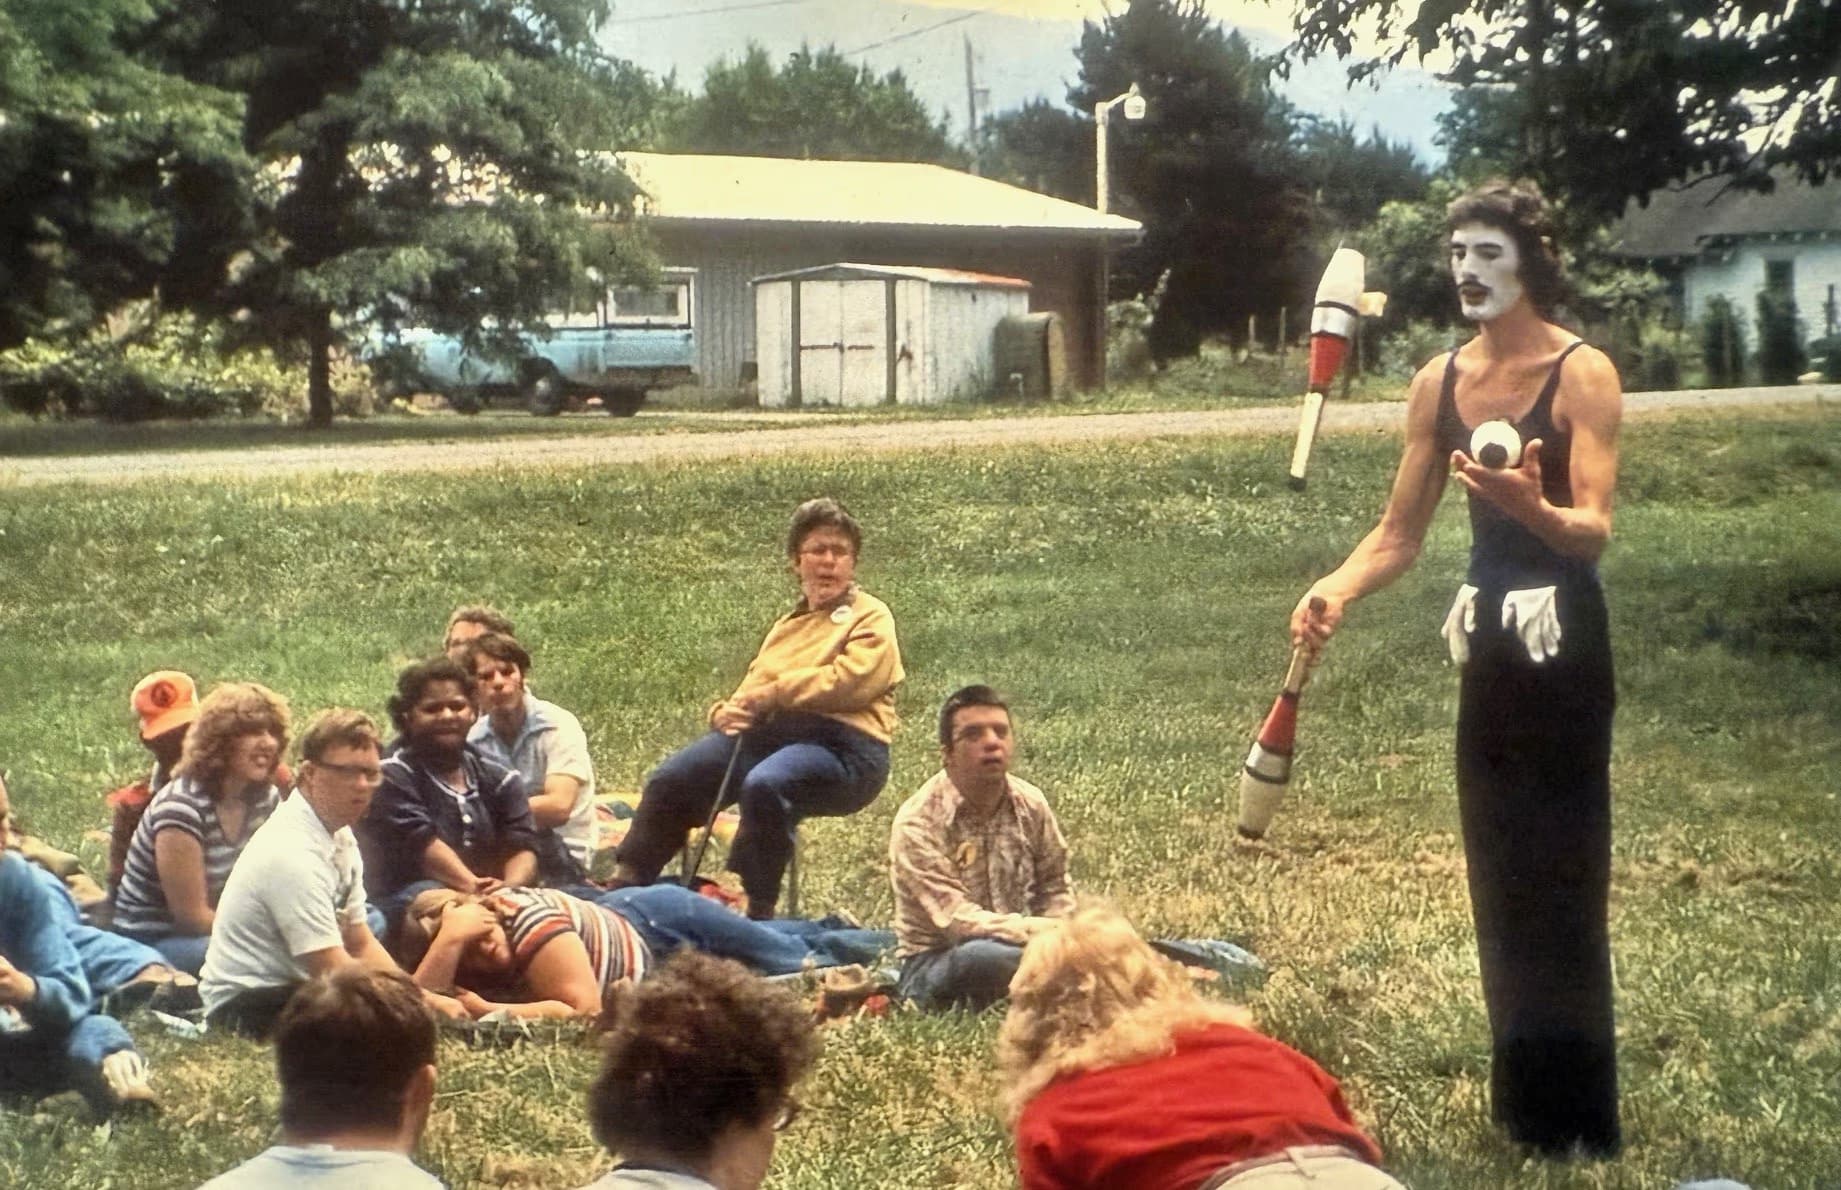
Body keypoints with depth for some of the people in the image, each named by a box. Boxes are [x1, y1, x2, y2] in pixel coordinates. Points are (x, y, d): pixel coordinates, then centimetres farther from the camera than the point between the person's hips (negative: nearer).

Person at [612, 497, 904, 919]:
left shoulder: (871, 617, 8)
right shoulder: (787, 625, 29)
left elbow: (849, 681, -10)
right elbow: (752, 689, 28)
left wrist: (775, 692, -10)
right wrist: (727, 711, 4)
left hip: (841, 745, -7)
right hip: (767, 734, 7)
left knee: (764, 784, -37)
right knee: (671, 778, -13)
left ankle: (757, 910, -30)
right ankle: (625, 885, -6)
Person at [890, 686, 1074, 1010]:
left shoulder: (1030, 804, -1)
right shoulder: (918, 822, -18)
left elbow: (1054, 889, 11)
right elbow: (957, 921, -25)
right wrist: (1042, 931, -32)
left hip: (1015, 946, 5)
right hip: (934, 962, -5)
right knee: (983, 957, -40)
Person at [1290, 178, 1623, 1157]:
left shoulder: (1581, 375, -11)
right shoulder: (1440, 383, 8)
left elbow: (1595, 529, -21)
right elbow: (1398, 534, 10)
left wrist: (1532, 506, -42)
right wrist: (1334, 589, -8)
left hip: (1563, 644, -7)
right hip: (1488, 641, 7)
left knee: (1560, 884, -5)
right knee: (1499, 880, 11)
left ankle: (1577, 1123, 3)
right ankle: (1520, 1103, 21)